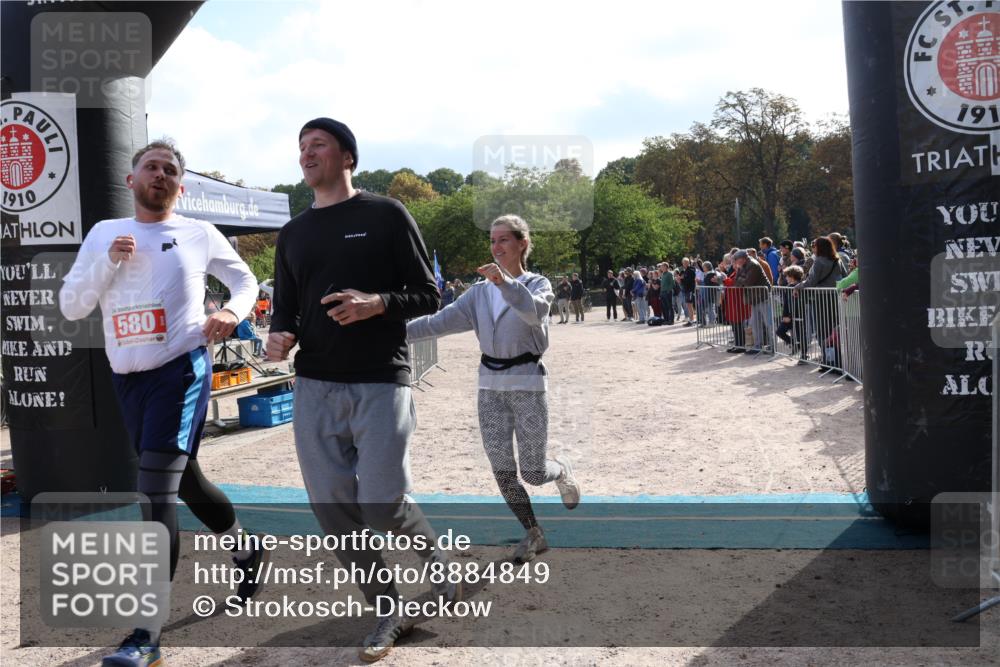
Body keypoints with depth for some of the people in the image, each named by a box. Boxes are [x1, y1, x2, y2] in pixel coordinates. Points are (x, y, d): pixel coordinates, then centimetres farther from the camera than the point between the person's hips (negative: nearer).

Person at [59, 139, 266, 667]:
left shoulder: (199, 234, 1)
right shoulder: (104, 233, 8)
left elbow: (245, 279, 14)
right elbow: (70, 307, 5)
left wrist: (233, 310, -8)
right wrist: (109, 261, -10)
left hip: (181, 371, -5)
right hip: (127, 380, 5)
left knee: (155, 490, -13)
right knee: (183, 481, 17)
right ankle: (247, 551, 42)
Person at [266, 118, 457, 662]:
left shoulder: (386, 215, 1)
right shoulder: (293, 234, 16)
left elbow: (429, 296, 0)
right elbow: (285, 307, 18)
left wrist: (378, 304, -18)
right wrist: (279, 336, -5)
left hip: (380, 382, -5)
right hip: (314, 387, 5)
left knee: (382, 505, -10)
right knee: (333, 510, 3)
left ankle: (440, 559, 23)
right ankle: (389, 611, 22)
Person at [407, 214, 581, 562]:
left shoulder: (538, 284, -3)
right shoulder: (480, 291, 9)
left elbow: (534, 311, -26)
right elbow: (443, 320, 0)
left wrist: (505, 282, -42)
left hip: (527, 384, -4)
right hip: (490, 388, 4)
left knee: (533, 473, 0)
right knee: (502, 472, 5)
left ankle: (562, 470, 36)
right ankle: (533, 534, 24)